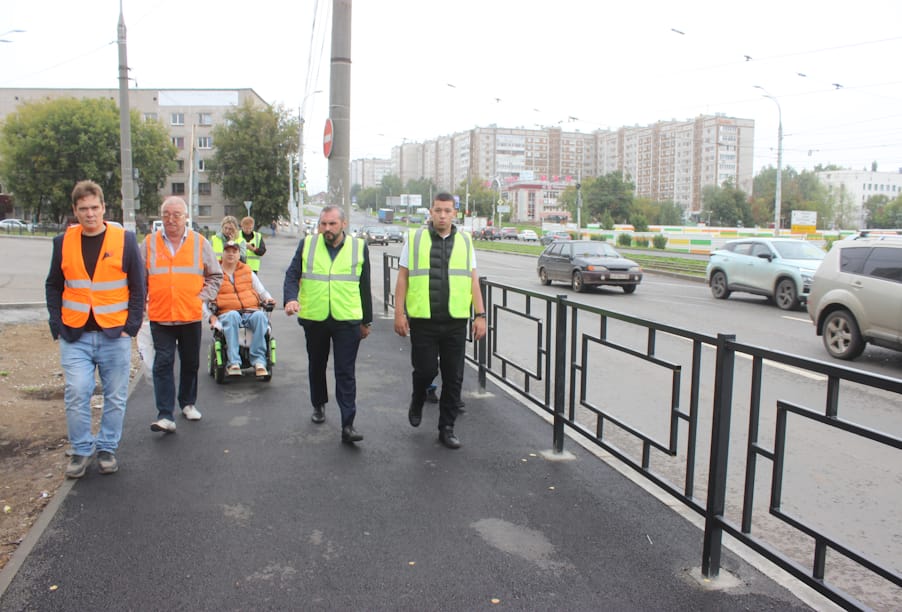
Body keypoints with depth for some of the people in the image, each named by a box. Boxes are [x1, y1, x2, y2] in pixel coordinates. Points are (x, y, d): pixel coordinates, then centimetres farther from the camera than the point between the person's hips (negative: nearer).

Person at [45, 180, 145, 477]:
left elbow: (138, 286, 1)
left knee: (115, 397, 7)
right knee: (76, 395, -2)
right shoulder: (63, 242, 5)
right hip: (75, 336, 1)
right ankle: (81, 450, 15)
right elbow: (53, 287, 11)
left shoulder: (125, 239, -2)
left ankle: (107, 448, 24)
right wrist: (57, 326, 2)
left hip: (115, 335, -1)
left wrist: (131, 326, -6)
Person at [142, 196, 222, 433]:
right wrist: (143, 300, -2)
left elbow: (215, 275, 10)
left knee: (190, 364, 13)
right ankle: (165, 415, -6)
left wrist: (203, 297, -2)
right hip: (160, 316, -1)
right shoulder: (149, 243, 4)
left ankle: (188, 403, 31)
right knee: (163, 364, -6)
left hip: (191, 315, 1)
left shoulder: (200, 243, 4)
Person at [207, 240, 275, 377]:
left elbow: (261, 291, 29)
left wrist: (267, 298, 6)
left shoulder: (247, 271, 24)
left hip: (251, 312, 2)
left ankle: (259, 360, -38)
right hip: (227, 314, -2)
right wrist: (212, 316, -1)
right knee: (232, 316, -40)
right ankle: (233, 362, -45)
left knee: (260, 316, -35)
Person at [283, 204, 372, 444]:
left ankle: (347, 425, -5)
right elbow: (292, 275, 1)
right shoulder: (307, 244, 4)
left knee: (346, 373, -5)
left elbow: (364, 287, 8)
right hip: (314, 319, 2)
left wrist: (366, 321, 10)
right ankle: (318, 406, 42)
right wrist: (291, 298, -20)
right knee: (316, 367, 19)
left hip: (347, 321, -2)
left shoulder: (359, 247, 3)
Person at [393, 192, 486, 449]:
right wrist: (399, 313, -4)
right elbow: (402, 277, 3)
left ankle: (447, 428, 19)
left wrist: (480, 315, 2)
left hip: (455, 322, 2)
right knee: (425, 370, -3)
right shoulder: (414, 239, 4)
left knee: (454, 378, 5)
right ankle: (417, 401, 31)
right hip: (423, 321, -2)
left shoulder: (465, 242, 9)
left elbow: (473, 280, 9)